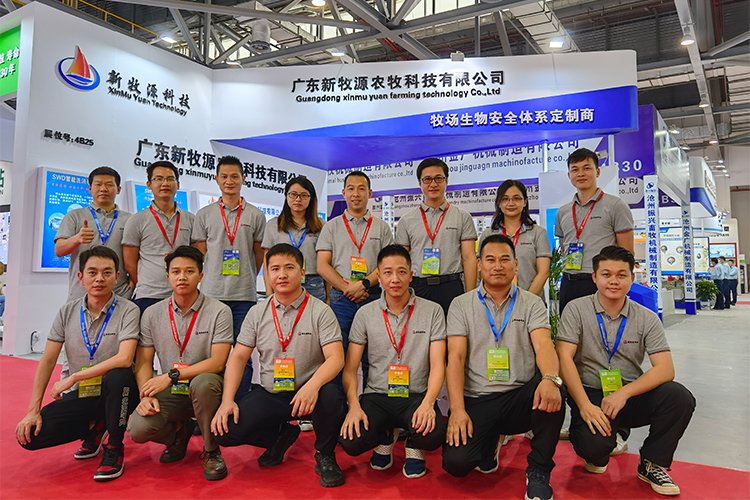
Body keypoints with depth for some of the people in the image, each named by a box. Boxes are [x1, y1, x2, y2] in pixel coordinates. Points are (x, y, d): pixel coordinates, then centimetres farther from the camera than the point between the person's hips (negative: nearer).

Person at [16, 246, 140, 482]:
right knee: (30, 435, -17)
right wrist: (33, 410, -4)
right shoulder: (67, 312, 3)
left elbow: (124, 360, -25)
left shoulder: (128, 311, -12)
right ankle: (94, 429, 13)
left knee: (118, 375, -37)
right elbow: (47, 361, 4)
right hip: (80, 395, 4)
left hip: (116, 393, -4)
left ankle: (114, 448, -12)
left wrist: (73, 378, -19)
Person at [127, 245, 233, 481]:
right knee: (137, 429, -24)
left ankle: (211, 451, -9)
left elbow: (217, 363, -15)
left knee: (203, 383, -37)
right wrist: (146, 395, -14)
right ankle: (180, 432, 13)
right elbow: (143, 362, 4)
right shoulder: (152, 314, 4)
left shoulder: (219, 311, -8)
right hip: (170, 392, 3)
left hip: (204, 390, -2)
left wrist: (172, 375, -20)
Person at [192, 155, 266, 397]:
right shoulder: (204, 215, 9)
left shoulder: (255, 215, 8)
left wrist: (246, 278, 11)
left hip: (245, 295, 0)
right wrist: (211, 279, 5)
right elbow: (199, 255, 10)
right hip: (212, 293, 1)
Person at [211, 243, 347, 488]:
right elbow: (238, 357, 5)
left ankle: (325, 455, -4)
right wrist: (227, 401, -10)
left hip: (307, 392, -3)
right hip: (269, 393, 4)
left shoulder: (320, 311, -6)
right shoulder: (257, 313, 6)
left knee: (330, 394, -36)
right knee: (225, 430, -17)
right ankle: (283, 435, 13)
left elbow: (335, 358, -16)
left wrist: (313, 385, -36)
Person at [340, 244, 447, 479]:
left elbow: (438, 365, -5)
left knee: (434, 433, -32)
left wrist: (428, 403, -22)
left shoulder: (432, 311, -1)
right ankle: (385, 439, 12)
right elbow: (350, 368, 1)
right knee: (350, 442, -26)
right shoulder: (365, 314, 3)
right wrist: (354, 405, -16)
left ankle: (414, 447, 8)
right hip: (376, 396, 1)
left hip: (416, 396, -1)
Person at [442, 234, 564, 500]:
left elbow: (543, 345, -10)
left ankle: (538, 473, -10)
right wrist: (457, 409, -17)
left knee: (553, 392, -33)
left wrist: (550, 379, -35)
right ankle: (490, 440, 14)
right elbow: (456, 357, -3)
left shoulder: (531, 303, 7)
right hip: (476, 400, 0)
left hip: (520, 398, 1)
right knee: (455, 462, -22)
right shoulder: (461, 304, 5)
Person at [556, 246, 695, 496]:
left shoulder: (647, 318, 2)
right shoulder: (576, 310, -5)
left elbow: (665, 369, -8)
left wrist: (624, 393, -22)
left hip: (631, 395, 3)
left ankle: (651, 465, 1)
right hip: (589, 394, -3)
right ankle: (597, 454, 12)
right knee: (594, 444, -31)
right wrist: (585, 406, -22)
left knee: (680, 398, -24)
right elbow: (565, 358, -12)